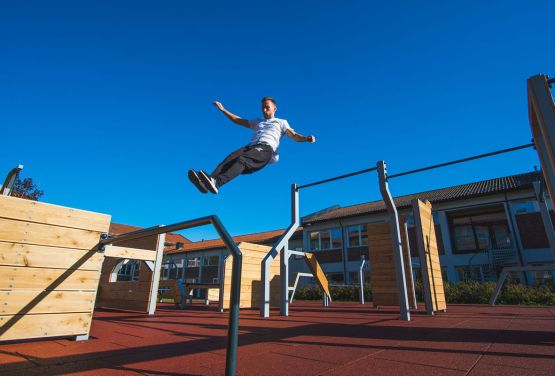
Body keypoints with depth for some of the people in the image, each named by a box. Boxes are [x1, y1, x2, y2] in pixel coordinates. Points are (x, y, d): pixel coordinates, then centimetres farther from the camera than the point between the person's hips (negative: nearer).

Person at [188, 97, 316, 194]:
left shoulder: (281, 122, 29)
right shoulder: (257, 122, 42)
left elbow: (295, 136, 16)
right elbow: (238, 120, 45)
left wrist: (307, 138, -5)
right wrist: (223, 109, 45)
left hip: (265, 148, -4)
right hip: (250, 147, 5)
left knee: (242, 159, -36)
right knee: (230, 158, -29)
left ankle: (216, 181, -58)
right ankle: (205, 182, -51)